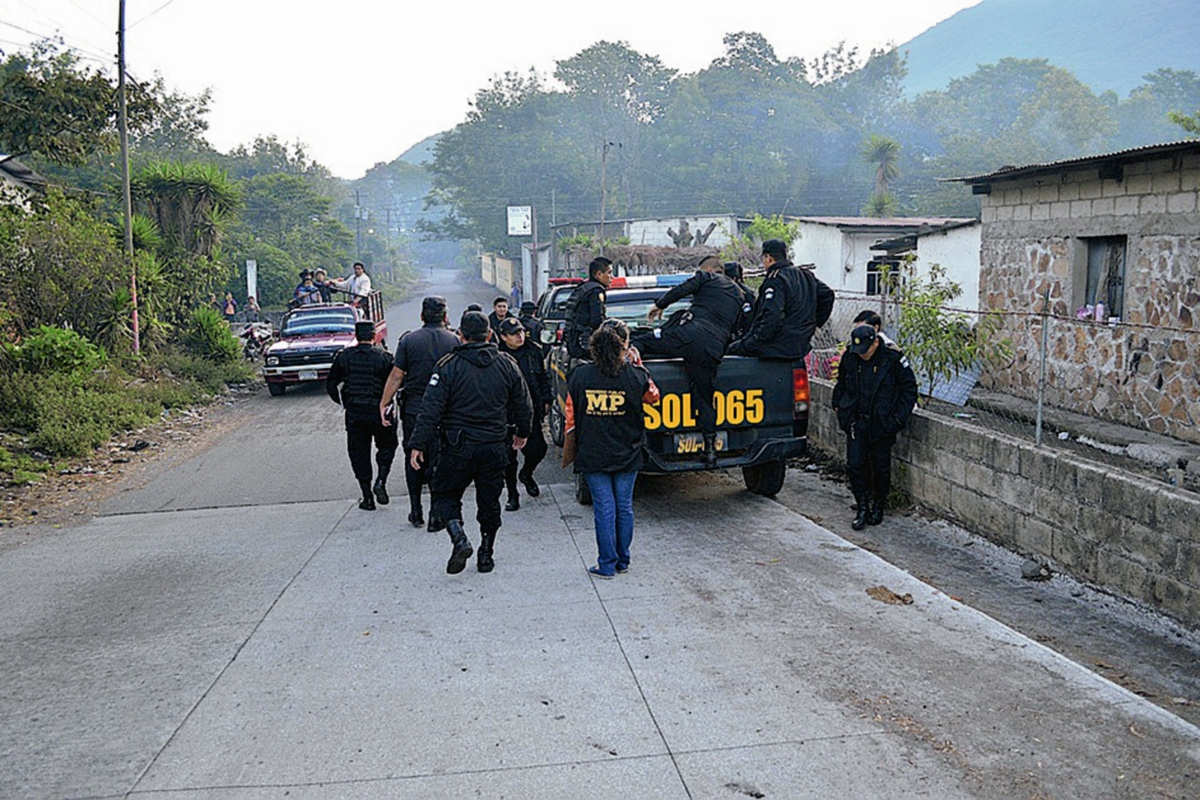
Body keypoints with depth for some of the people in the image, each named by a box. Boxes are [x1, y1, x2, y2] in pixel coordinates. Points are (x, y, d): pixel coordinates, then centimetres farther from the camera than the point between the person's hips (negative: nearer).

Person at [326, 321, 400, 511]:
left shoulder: (343, 356, 2)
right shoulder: (383, 357, -6)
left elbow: (330, 385, 5)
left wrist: (343, 402, 16)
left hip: (353, 413, 2)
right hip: (378, 411, -2)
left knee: (359, 453, 9)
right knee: (387, 445, 19)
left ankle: (367, 497, 10)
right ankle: (381, 481, -1)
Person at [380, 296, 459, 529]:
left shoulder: (409, 340, -3)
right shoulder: (453, 340, -3)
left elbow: (396, 376, -4)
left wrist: (384, 404, 4)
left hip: (413, 410, 1)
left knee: (413, 460, 14)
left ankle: (416, 512, 19)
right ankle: (436, 515, 4)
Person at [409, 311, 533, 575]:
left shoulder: (448, 366, -8)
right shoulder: (507, 365, 3)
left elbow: (431, 409, -12)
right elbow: (523, 405, 12)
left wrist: (419, 444, -7)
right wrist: (522, 432, 29)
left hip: (458, 447, -3)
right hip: (495, 447, 3)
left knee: (445, 494, 11)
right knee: (489, 501, 14)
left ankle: (459, 538, -11)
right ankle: (486, 555, 20)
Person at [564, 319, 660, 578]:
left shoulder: (580, 375, -7)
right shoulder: (634, 376, -11)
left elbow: (571, 416, -1)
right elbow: (653, 396, 10)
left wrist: (569, 449, 11)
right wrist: (636, 364, 12)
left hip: (593, 456, 0)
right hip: (627, 456, 0)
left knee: (604, 508, 5)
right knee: (624, 507, 13)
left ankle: (607, 564, 10)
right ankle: (622, 561, 23)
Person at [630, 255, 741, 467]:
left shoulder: (706, 277, 17)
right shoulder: (738, 294, 34)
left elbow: (682, 290, 5)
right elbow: (735, 329, 34)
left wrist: (660, 305, 19)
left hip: (689, 335, -5)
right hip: (713, 351, 5)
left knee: (638, 343, -2)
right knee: (705, 399, 11)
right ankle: (710, 449, 9)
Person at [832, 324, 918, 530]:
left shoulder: (893, 360, -11)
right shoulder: (849, 358, -1)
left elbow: (909, 389, -2)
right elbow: (841, 383, 19)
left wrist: (899, 417, -7)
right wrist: (838, 406, 11)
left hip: (882, 424, -2)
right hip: (856, 422, 3)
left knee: (881, 467, 7)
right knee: (855, 465, -3)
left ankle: (878, 506, 26)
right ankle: (862, 508, 9)